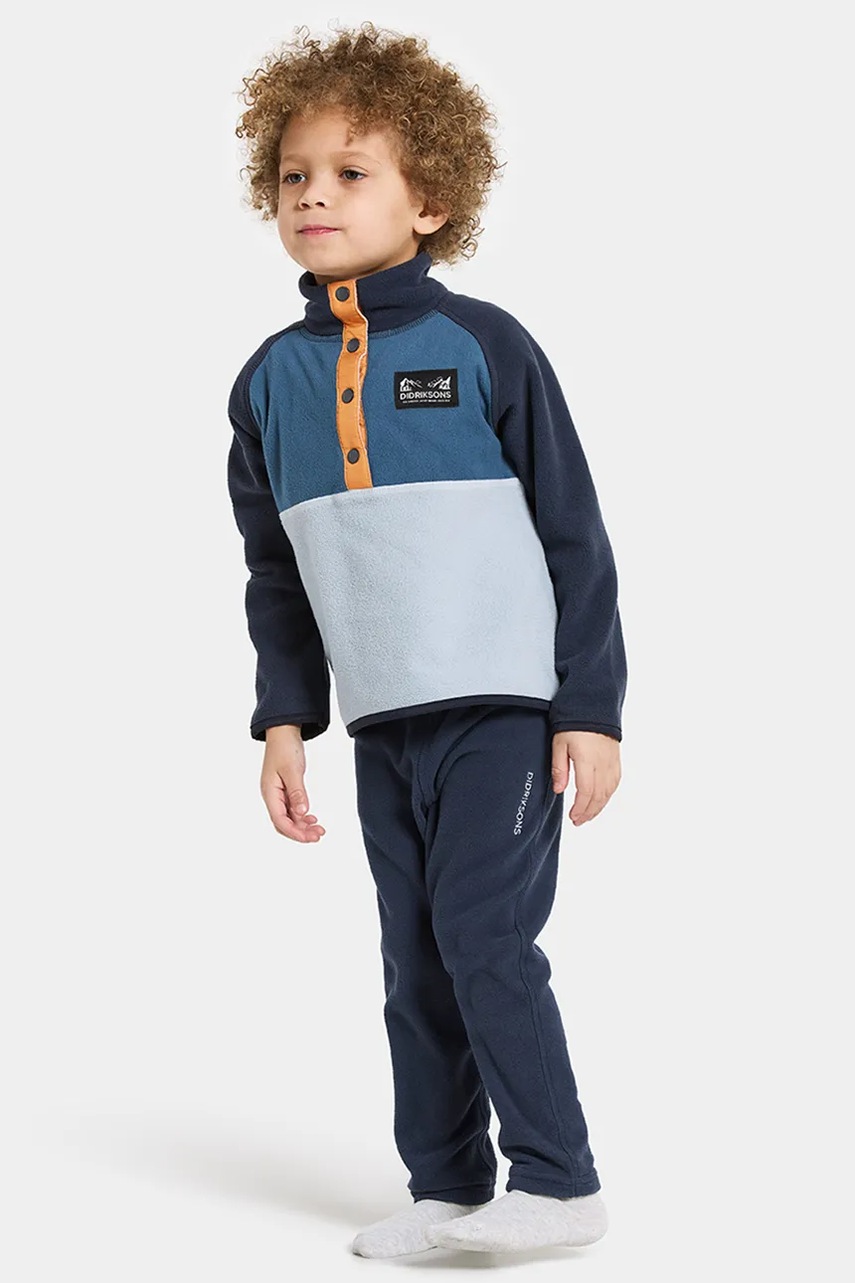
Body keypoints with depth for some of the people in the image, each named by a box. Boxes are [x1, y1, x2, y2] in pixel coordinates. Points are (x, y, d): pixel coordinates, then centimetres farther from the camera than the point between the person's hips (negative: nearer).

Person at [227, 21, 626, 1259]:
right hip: (380, 722, 5)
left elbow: (575, 538, -4)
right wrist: (284, 718, 7)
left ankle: (559, 1184, 3)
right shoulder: (272, 380, 6)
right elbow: (274, 573, 15)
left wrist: (590, 709, -7)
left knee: (482, 933, -10)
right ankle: (446, 1187, 22)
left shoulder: (482, 346, -7)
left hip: (505, 705, -5)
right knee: (414, 960, 10)